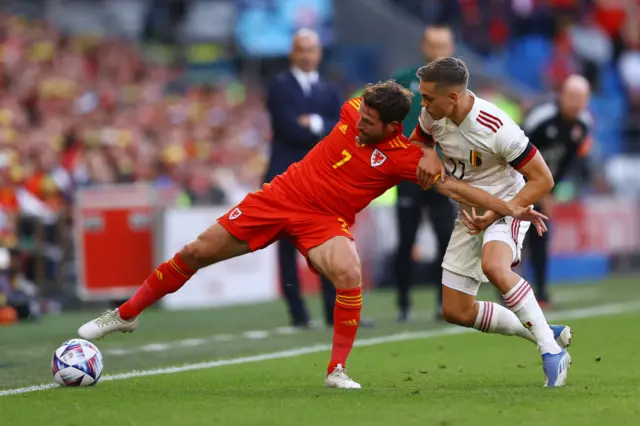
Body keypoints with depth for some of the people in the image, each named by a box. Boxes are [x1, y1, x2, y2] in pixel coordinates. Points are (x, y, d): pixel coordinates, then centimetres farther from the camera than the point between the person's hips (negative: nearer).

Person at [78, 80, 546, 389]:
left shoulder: (407, 156, -18)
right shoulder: (352, 111, -9)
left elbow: (455, 186, -21)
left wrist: (512, 209, -30)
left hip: (325, 221, -3)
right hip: (282, 197, 3)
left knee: (349, 274, -34)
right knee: (196, 253, 3)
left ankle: (338, 370, -19)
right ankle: (127, 313, 24)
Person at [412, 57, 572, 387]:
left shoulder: (496, 128, -28)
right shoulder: (432, 117, -10)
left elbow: (543, 180, -21)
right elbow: (415, 146, 13)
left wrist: (496, 213, -26)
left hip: (507, 208, -7)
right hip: (469, 215, 7)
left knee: (493, 266, -40)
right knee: (455, 311, 5)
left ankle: (553, 352, -31)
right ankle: (544, 333, 20)